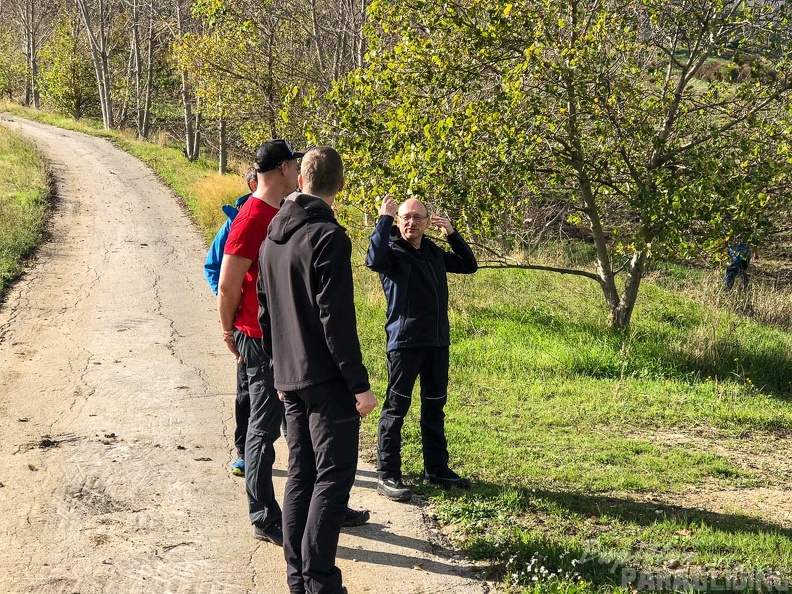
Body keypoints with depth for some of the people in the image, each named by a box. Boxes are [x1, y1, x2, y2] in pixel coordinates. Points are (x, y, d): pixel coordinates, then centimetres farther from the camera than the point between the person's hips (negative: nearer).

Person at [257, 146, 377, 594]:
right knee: (333, 478, -2)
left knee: (301, 475, 13)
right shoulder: (328, 237, -15)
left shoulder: (272, 236, 11)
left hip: (290, 380, 8)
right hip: (327, 380, -8)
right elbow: (337, 319, -19)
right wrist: (360, 384, -14)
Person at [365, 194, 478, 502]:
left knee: (435, 407, 14)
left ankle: (436, 468, 25)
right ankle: (388, 475, 0)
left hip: (437, 341, 7)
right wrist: (384, 218, -22)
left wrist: (452, 233, 8)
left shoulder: (434, 253, 14)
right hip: (404, 341, -7)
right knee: (396, 407, -4)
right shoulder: (392, 251, -6)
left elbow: (469, 265, 20)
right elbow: (374, 259, -28)